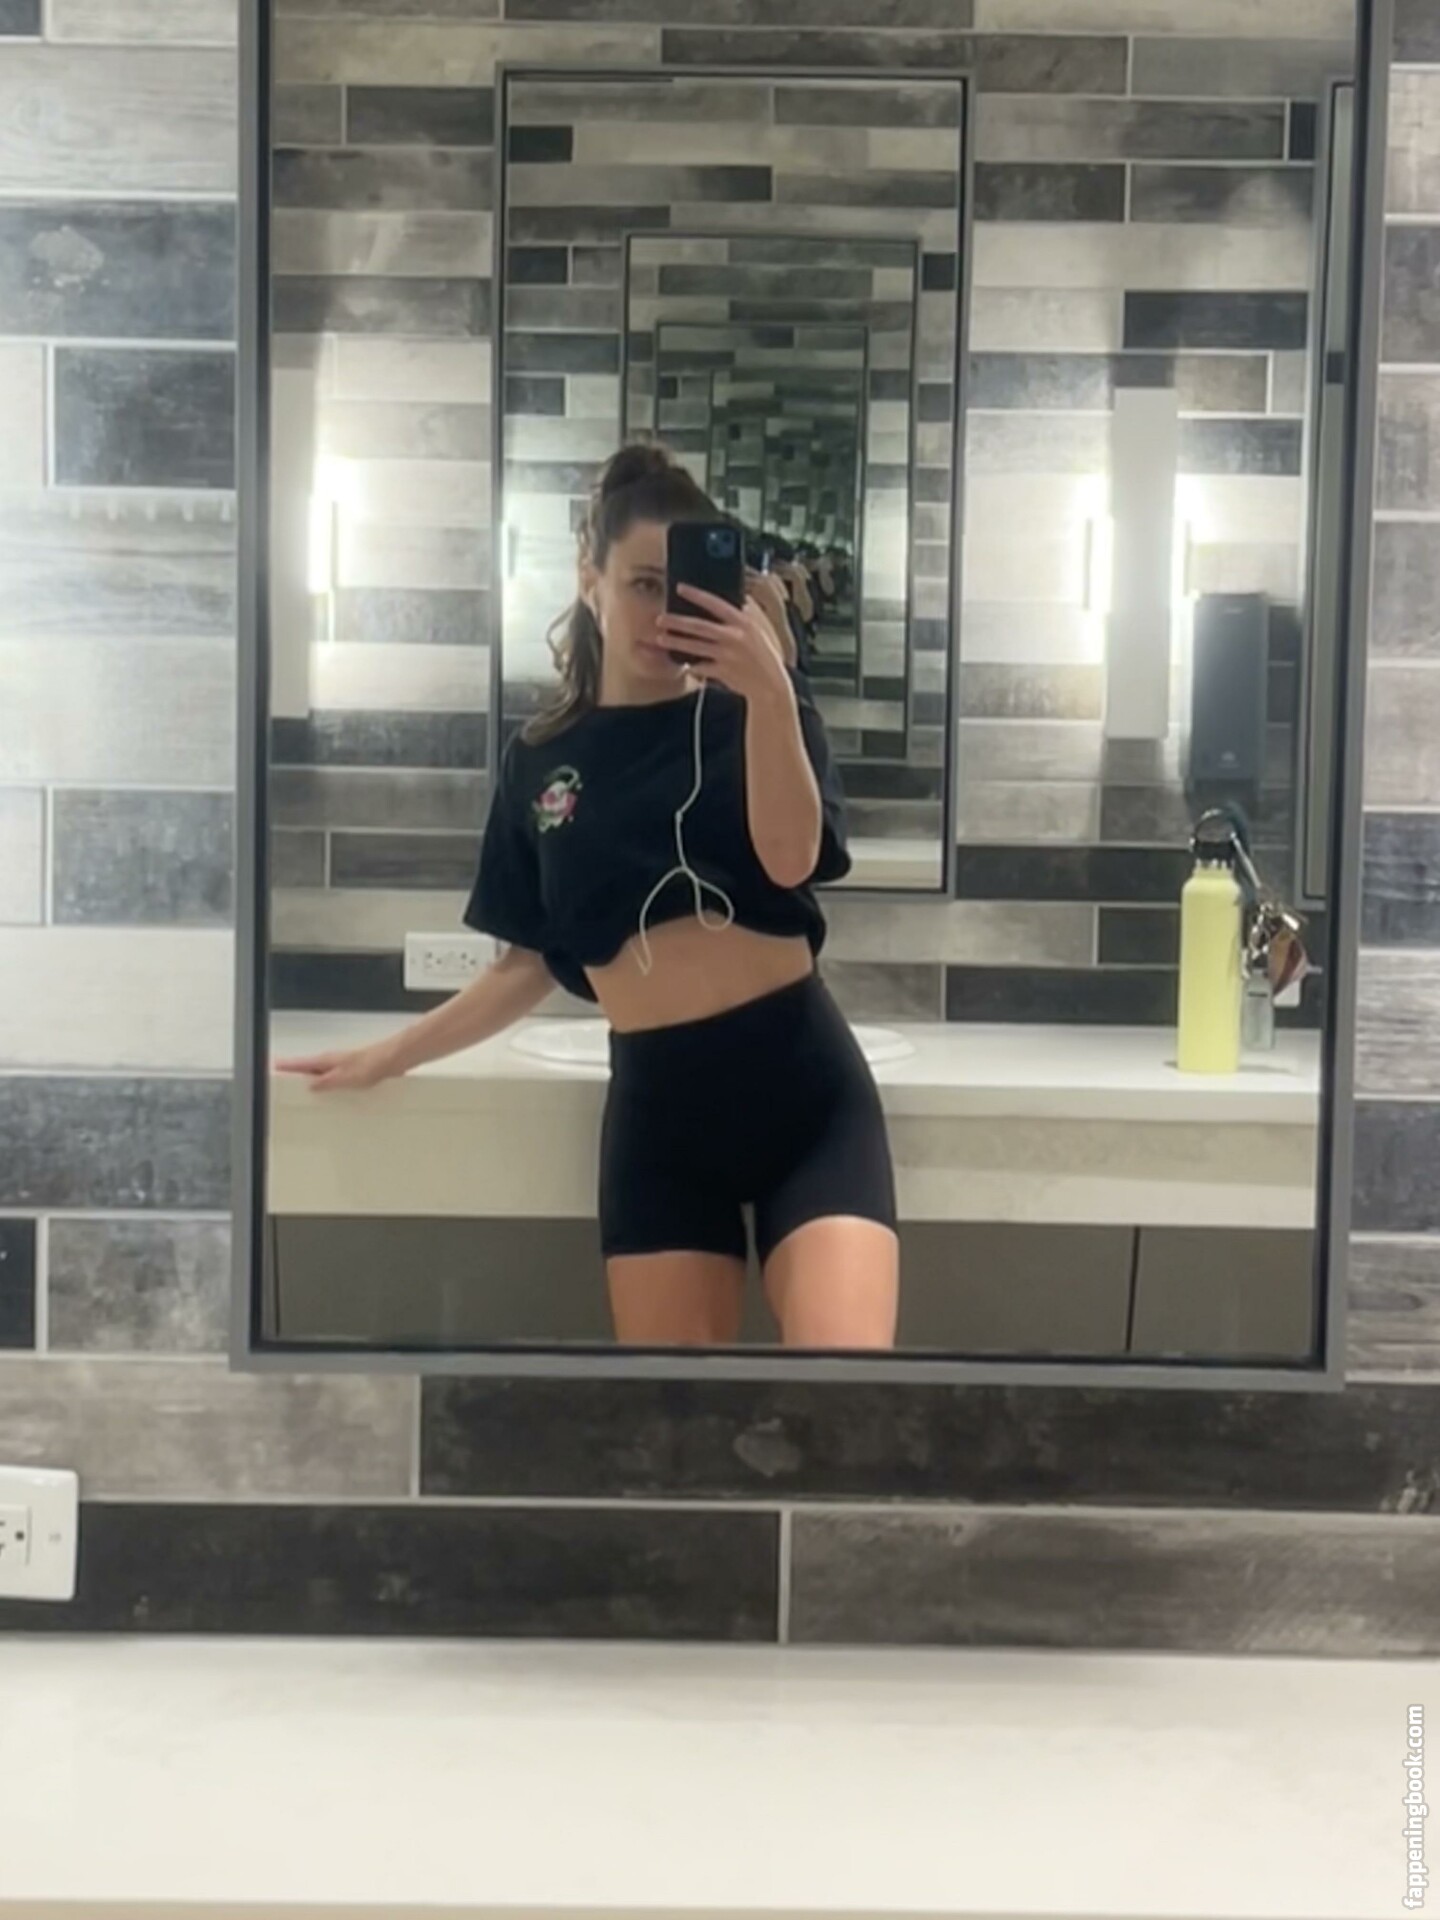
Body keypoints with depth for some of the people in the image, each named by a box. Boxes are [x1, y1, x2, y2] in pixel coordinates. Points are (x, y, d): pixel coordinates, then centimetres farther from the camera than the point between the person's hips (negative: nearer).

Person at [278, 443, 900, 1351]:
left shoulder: (748, 713, 4)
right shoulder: (540, 760, 9)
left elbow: (790, 859, -15)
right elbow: (529, 966, 15)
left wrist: (769, 690, -24)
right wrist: (390, 1055, 15)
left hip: (803, 1086, -2)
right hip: (658, 1107, 2)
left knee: (842, 1349, -18)